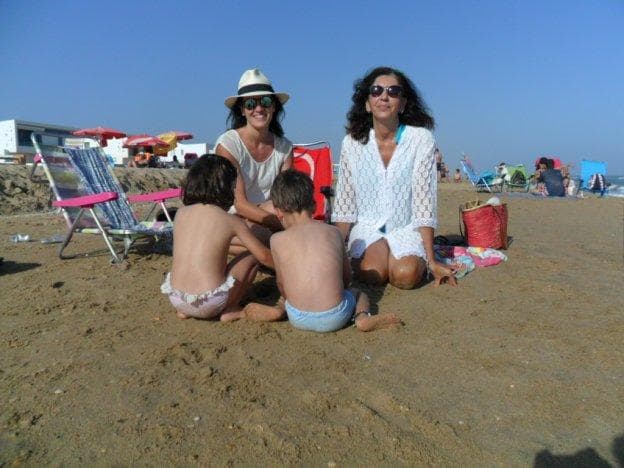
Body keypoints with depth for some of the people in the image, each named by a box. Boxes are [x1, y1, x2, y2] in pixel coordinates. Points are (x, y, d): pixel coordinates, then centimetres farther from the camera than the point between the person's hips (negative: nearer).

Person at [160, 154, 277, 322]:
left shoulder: (180, 213, 5)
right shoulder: (231, 221, -6)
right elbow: (263, 256, 3)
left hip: (175, 299, 5)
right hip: (209, 305, -4)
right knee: (252, 257, 13)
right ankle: (229, 310, 7)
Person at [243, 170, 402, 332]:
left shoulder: (277, 240, -1)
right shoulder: (333, 232, 4)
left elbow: (281, 284, 8)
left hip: (299, 319, 1)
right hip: (336, 318, 0)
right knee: (358, 294, 31)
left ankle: (279, 309, 5)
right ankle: (363, 317, 2)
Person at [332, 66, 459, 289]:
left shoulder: (421, 139, -9)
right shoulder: (352, 142, -4)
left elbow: (424, 203, -9)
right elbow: (344, 206, 0)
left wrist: (431, 262, -10)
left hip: (406, 229, 0)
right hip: (367, 228, 1)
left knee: (406, 276, -27)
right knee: (372, 274, -27)